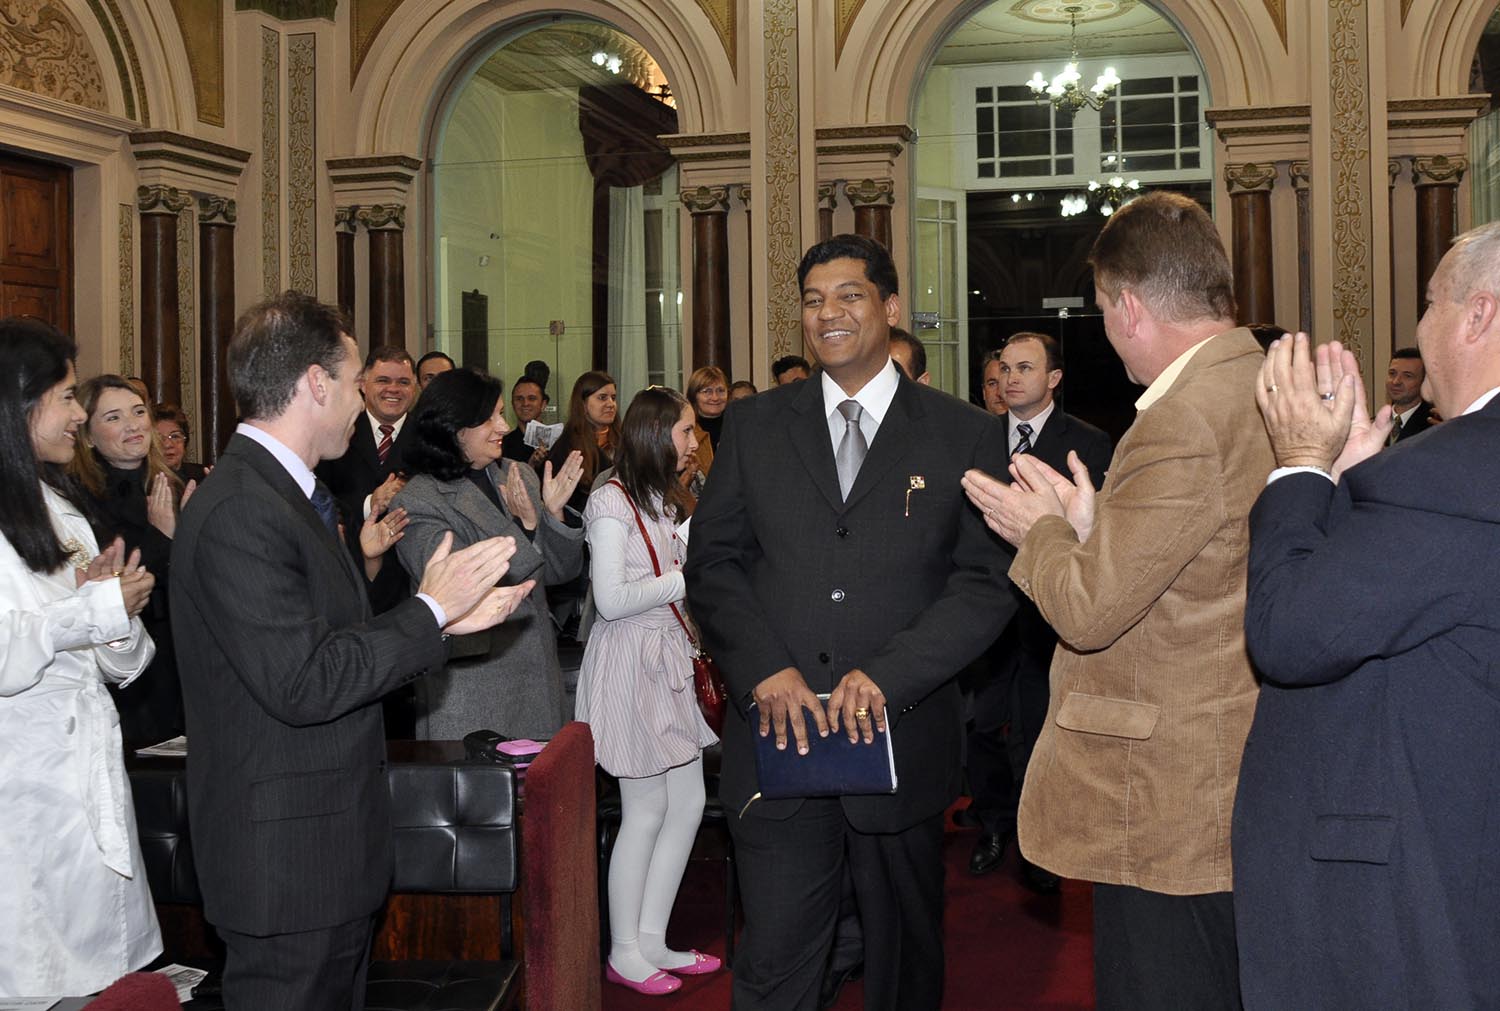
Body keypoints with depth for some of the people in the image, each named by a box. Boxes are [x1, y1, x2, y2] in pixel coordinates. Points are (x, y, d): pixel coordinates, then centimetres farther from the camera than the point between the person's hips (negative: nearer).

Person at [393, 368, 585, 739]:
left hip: (537, 672, 6)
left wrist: (553, 512, -8)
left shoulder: (521, 477, 8)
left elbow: (558, 572, 9)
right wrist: (524, 525, -21)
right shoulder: (418, 502, -10)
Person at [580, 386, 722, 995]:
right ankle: (625, 952, 15)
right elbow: (612, 600, -20)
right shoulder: (611, 502, -13)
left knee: (688, 804, 9)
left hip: (670, 660, 9)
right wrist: (689, 579, -13)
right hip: (630, 664, -9)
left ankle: (652, 939, 21)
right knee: (646, 810, 0)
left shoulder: (661, 500, 16)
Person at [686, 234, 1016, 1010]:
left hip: (901, 737, 0)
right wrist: (765, 669, -12)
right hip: (779, 734, 1)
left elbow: (986, 581, -5)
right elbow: (713, 561, 5)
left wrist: (887, 675, -17)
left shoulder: (966, 436, 2)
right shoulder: (754, 426, 8)